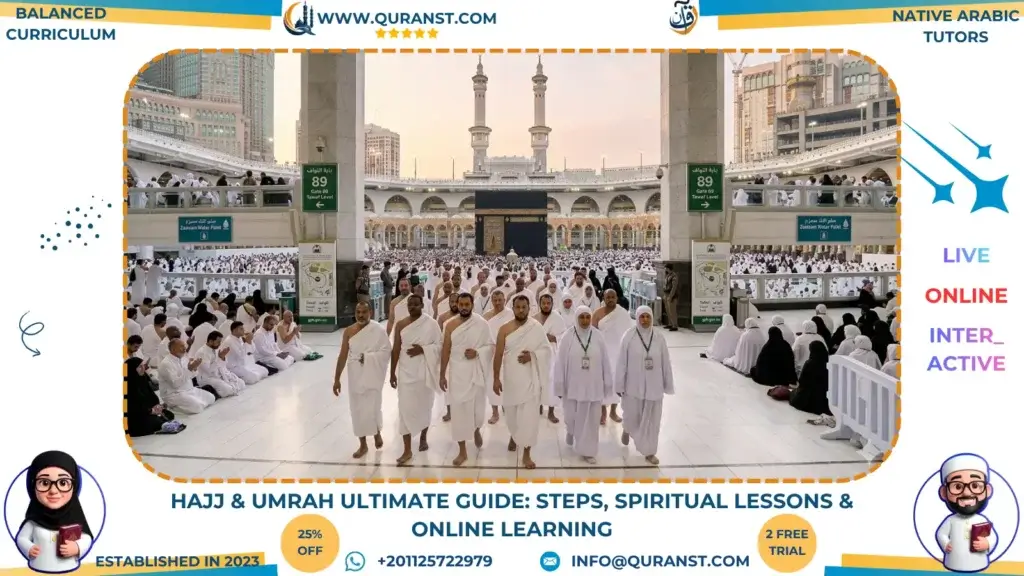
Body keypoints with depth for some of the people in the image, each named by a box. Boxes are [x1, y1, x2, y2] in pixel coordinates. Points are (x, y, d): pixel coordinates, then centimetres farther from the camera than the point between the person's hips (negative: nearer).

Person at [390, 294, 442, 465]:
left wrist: (423, 349, -20)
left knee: (425, 405, 14)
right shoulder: (400, 325, 1)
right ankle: (407, 450, -1)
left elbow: (440, 345, -5)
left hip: (425, 372, -1)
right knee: (405, 408, -4)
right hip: (406, 372, 1)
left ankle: (423, 437, 39)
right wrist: (392, 373, 3)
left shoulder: (431, 324, -5)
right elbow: (396, 350, 3)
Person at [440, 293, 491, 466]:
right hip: (457, 372, 1)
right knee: (458, 409, 0)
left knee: (477, 406, 6)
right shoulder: (450, 325, -1)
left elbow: (491, 345, 1)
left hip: (476, 372, -1)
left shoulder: (482, 324, -5)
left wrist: (478, 352, -18)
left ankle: (476, 430, 44)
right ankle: (462, 451, 9)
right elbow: (446, 350, 2)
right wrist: (442, 375, 2)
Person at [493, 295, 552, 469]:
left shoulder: (537, 328, -4)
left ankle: (526, 454, 1)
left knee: (529, 415, -7)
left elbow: (547, 350, 0)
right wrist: (496, 378, -5)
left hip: (530, 378, -2)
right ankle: (514, 435, 48)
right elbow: (498, 355, -2)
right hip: (510, 378, 2)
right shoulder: (505, 329, -3)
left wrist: (532, 356, -18)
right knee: (511, 412, 16)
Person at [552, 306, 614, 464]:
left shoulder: (598, 336, -3)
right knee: (571, 416, 11)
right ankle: (571, 431, 46)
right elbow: (560, 362, -5)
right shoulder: (568, 337, -7)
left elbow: (605, 362, 1)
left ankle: (588, 451, 17)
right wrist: (559, 386, -5)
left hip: (593, 385, 1)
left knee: (591, 419, 5)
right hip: (573, 385, -1)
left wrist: (607, 384, 2)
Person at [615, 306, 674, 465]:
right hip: (633, 385, -2)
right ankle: (627, 429, 48)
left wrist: (668, 385, 5)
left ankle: (649, 452, 20)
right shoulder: (629, 337, -8)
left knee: (652, 420, 7)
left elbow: (666, 363, 3)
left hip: (654, 386, 2)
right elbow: (621, 362, -6)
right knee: (632, 416, 12)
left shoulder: (659, 338, -2)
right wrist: (619, 385, -6)